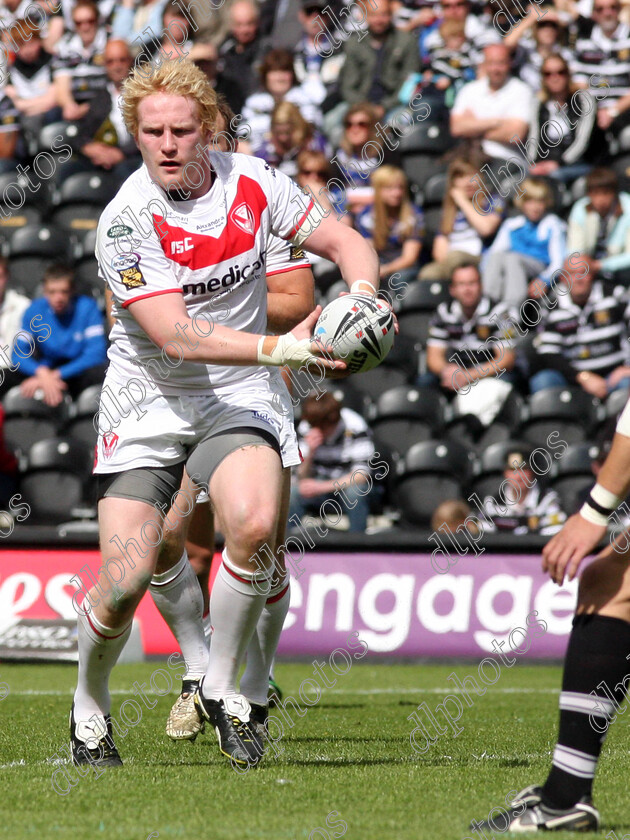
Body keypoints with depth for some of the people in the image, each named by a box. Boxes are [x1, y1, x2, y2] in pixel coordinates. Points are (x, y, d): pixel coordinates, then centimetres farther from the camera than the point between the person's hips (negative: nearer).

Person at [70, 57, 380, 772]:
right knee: (126, 578, -11)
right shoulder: (126, 221, -18)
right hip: (148, 400, -2)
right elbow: (176, 336, -25)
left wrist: (363, 296, -18)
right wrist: (281, 348, -36)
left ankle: (221, 688, -4)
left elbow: (343, 240, 5)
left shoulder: (252, 182, -4)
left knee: (254, 525, -26)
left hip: (239, 394, 2)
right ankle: (89, 708, 18)